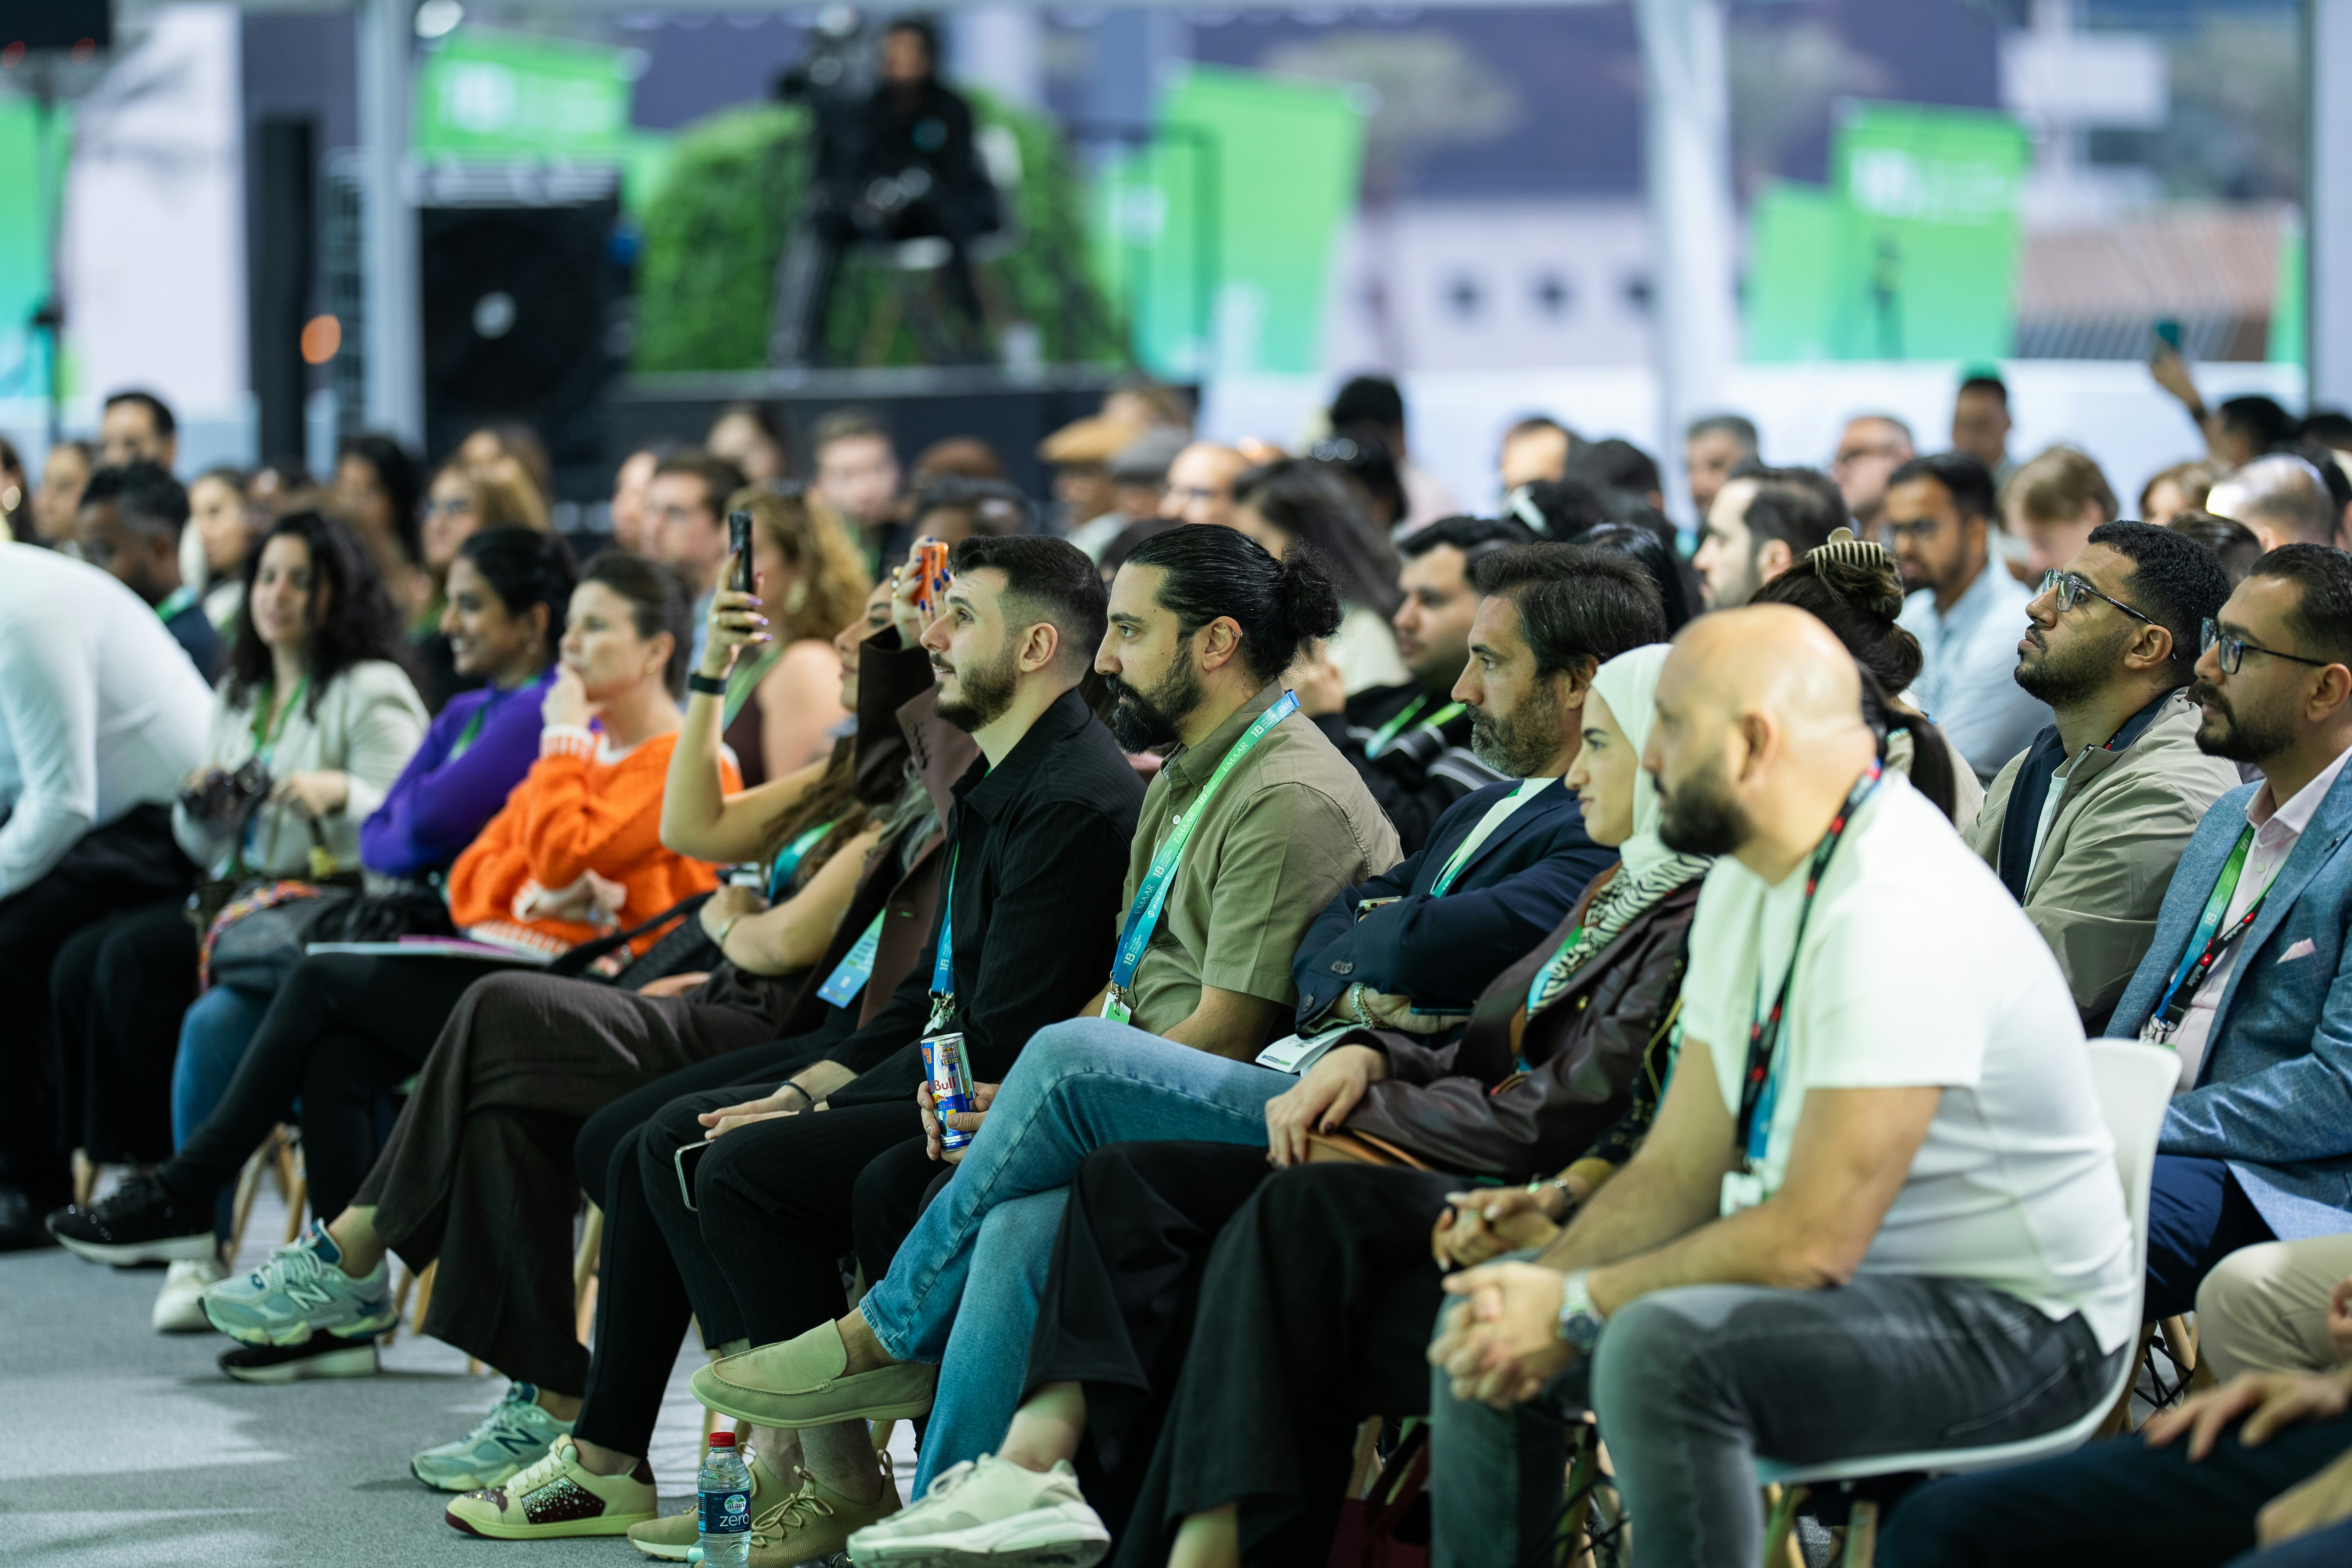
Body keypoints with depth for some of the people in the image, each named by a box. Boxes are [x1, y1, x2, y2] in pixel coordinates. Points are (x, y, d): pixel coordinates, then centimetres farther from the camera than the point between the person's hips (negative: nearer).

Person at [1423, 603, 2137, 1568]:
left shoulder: (1893, 910, -25)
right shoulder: (1748, 881, 8)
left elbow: (1814, 1238, -27)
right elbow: (1678, 1167, 8)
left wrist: (1576, 1308, -19)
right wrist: (1541, 1288, -10)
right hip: (1840, 1273, 10)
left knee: (1661, 1350, -33)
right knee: (1481, 1325, 6)